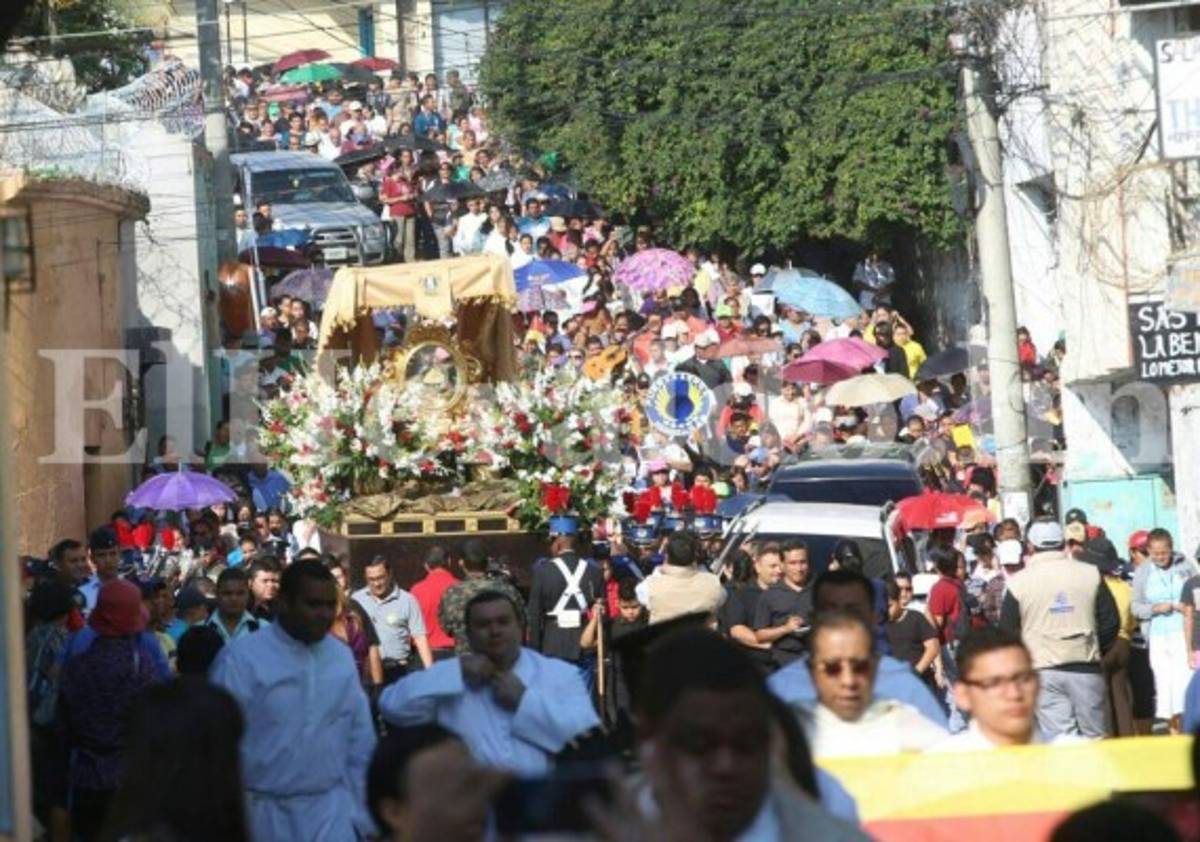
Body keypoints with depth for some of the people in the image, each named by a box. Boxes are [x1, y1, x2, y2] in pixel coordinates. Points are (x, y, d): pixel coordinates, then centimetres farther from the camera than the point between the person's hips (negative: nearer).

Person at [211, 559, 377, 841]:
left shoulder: (342, 657, 5)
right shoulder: (241, 659, -10)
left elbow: (360, 741, 11)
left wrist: (362, 816, 10)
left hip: (331, 812, 2)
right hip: (267, 812, -2)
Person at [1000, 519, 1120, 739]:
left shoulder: (1018, 583, -2)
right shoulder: (1090, 575, 1)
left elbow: (1008, 633, 2)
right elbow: (1110, 622, 3)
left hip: (1043, 671, -1)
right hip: (1085, 668, 1)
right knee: (1095, 736, 11)